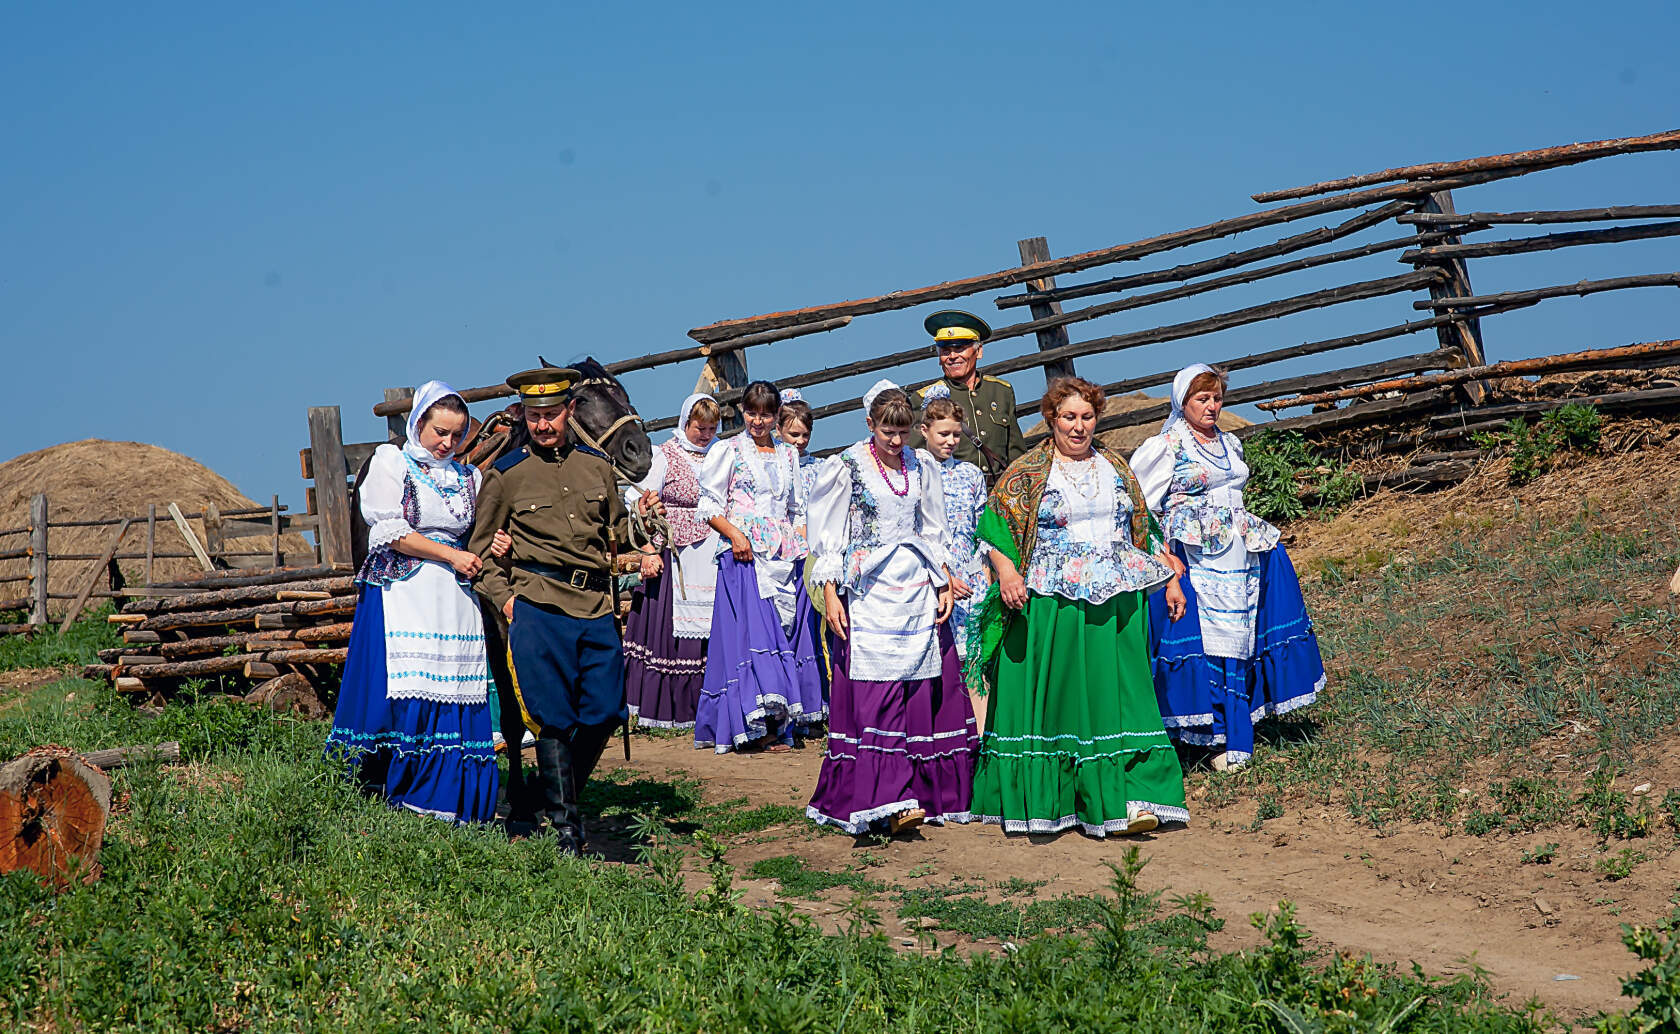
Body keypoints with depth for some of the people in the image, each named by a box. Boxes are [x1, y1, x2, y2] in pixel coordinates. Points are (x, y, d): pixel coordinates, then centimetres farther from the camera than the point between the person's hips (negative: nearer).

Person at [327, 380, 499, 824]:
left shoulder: (468, 478, 18)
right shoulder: (391, 462, 4)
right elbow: (391, 532, -5)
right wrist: (450, 555, -8)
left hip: (454, 601, 4)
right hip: (402, 597, -4)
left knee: (454, 696, -3)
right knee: (406, 697, -11)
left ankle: (448, 801, -1)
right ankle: (397, 796, -5)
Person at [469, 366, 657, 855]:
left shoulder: (596, 466, 13)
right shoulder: (506, 474, 3)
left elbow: (616, 533, 26)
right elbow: (482, 548, 9)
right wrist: (503, 596, -3)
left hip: (596, 604, 4)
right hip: (538, 607, -4)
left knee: (605, 712, 3)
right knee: (554, 719, -3)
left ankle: (554, 798, 26)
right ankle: (564, 828, 7)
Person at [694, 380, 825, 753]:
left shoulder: (788, 455, 18)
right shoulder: (728, 451, 5)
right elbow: (708, 504, 1)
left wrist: (802, 550, 7)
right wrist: (733, 533, -14)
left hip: (784, 557, 4)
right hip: (743, 555, -4)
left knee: (786, 633, -1)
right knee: (750, 633, -13)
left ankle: (777, 727, 1)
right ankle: (753, 726, -13)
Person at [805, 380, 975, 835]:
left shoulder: (922, 467, 11)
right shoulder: (847, 468, -2)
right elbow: (828, 536, -1)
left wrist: (943, 584, 10)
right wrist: (830, 593, -8)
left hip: (917, 590, 5)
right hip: (869, 591, -5)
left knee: (925, 687, 1)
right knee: (874, 691, -11)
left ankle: (930, 792, 9)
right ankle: (882, 800, -18)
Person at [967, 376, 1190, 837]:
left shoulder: (1115, 466, 14)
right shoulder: (1026, 472, 1)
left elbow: (1144, 526, 19)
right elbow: (993, 527, -3)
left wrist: (1170, 579, 14)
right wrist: (1007, 573, -19)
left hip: (1115, 605, 3)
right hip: (1052, 607, -3)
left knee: (1118, 695, -1)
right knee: (1054, 697, 0)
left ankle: (1126, 800, -2)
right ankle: (1040, 804, 8)